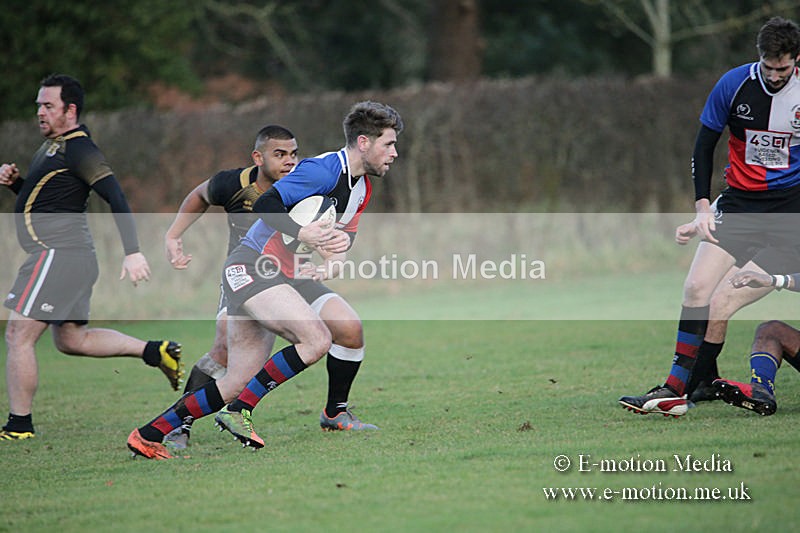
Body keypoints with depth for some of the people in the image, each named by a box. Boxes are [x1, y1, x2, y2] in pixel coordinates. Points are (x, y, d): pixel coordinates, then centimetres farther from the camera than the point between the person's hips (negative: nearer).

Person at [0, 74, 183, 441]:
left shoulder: (79, 149, -13)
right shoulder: (52, 146, 18)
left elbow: (116, 198, -20)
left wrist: (133, 253, -26)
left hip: (59, 255, -11)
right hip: (64, 256, 11)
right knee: (71, 340, 16)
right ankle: (155, 352, 17)